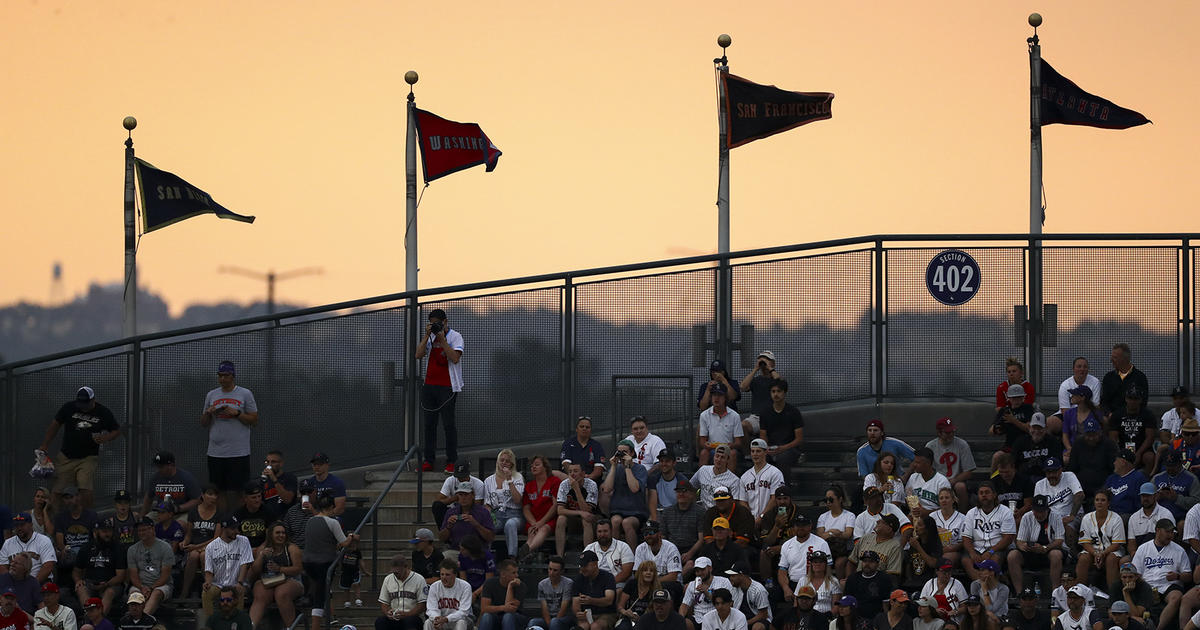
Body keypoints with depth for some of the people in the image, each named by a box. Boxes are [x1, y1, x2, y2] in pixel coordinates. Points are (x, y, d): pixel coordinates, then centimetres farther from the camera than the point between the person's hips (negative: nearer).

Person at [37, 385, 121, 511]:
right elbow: (55, 425, 7)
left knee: (86, 491, -16)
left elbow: (117, 431, 8)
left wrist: (105, 438, -14)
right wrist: (45, 445, 0)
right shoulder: (69, 408, -1)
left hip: (88, 458, -2)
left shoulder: (104, 413, -2)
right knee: (56, 491, 0)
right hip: (66, 457, 2)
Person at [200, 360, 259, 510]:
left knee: (236, 492, -8)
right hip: (215, 452, 4)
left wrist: (236, 413, -14)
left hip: (238, 452, -4)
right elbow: (203, 424, 16)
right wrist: (208, 413, -5)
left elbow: (254, 420, 0)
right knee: (219, 492, 3)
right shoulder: (211, 395, 13)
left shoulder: (245, 394, 2)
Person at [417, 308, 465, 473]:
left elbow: (455, 358, -15)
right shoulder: (429, 337, 13)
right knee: (429, 424, 6)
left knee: (448, 425, -5)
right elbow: (418, 355, 1)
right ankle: (429, 461, 10)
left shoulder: (455, 337, -2)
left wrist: (441, 339, -16)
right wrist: (427, 336, -6)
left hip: (447, 387, -5)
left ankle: (451, 462, 0)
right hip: (429, 385, 5)